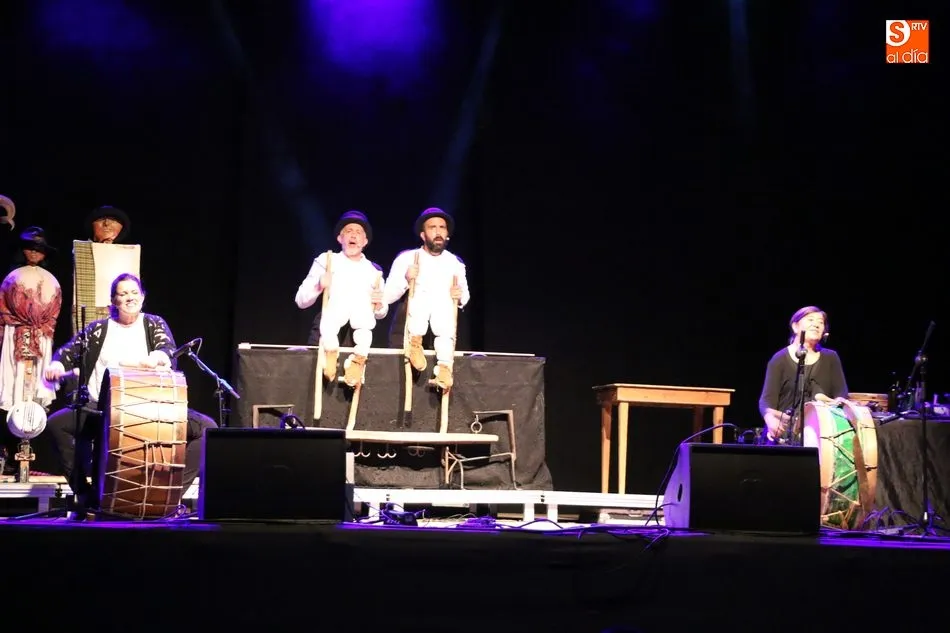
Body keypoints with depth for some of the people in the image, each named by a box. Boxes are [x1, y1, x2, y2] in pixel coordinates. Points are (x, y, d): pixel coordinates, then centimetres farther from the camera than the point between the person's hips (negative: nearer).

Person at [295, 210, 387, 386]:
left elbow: (381, 314, 16)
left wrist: (379, 305, -5)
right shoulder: (326, 261, 9)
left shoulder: (374, 271, 15)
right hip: (330, 326, -2)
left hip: (361, 329, 2)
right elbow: (301, 301, 5)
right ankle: (330, 351, -19)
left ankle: (358, 359, -20)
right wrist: (319, 287, -12)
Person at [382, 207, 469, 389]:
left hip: (444, 319, 2)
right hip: (410, 319, -2)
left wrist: (460, 297, -4)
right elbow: (387, 297, -2)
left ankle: (444, 366, -37)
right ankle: (415, 342, -28)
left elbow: (465, 296, 20)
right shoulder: (406, 258, -1)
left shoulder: (456, 263, 9)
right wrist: (406, 280, -19)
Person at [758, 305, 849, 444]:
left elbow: (841, 393, 7)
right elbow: (767, 399, -6)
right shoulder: (780, 359, 3)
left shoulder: (830, 358, 14)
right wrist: (771, 419, -28)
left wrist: (837, 403, -18)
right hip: (785, 433, -2)